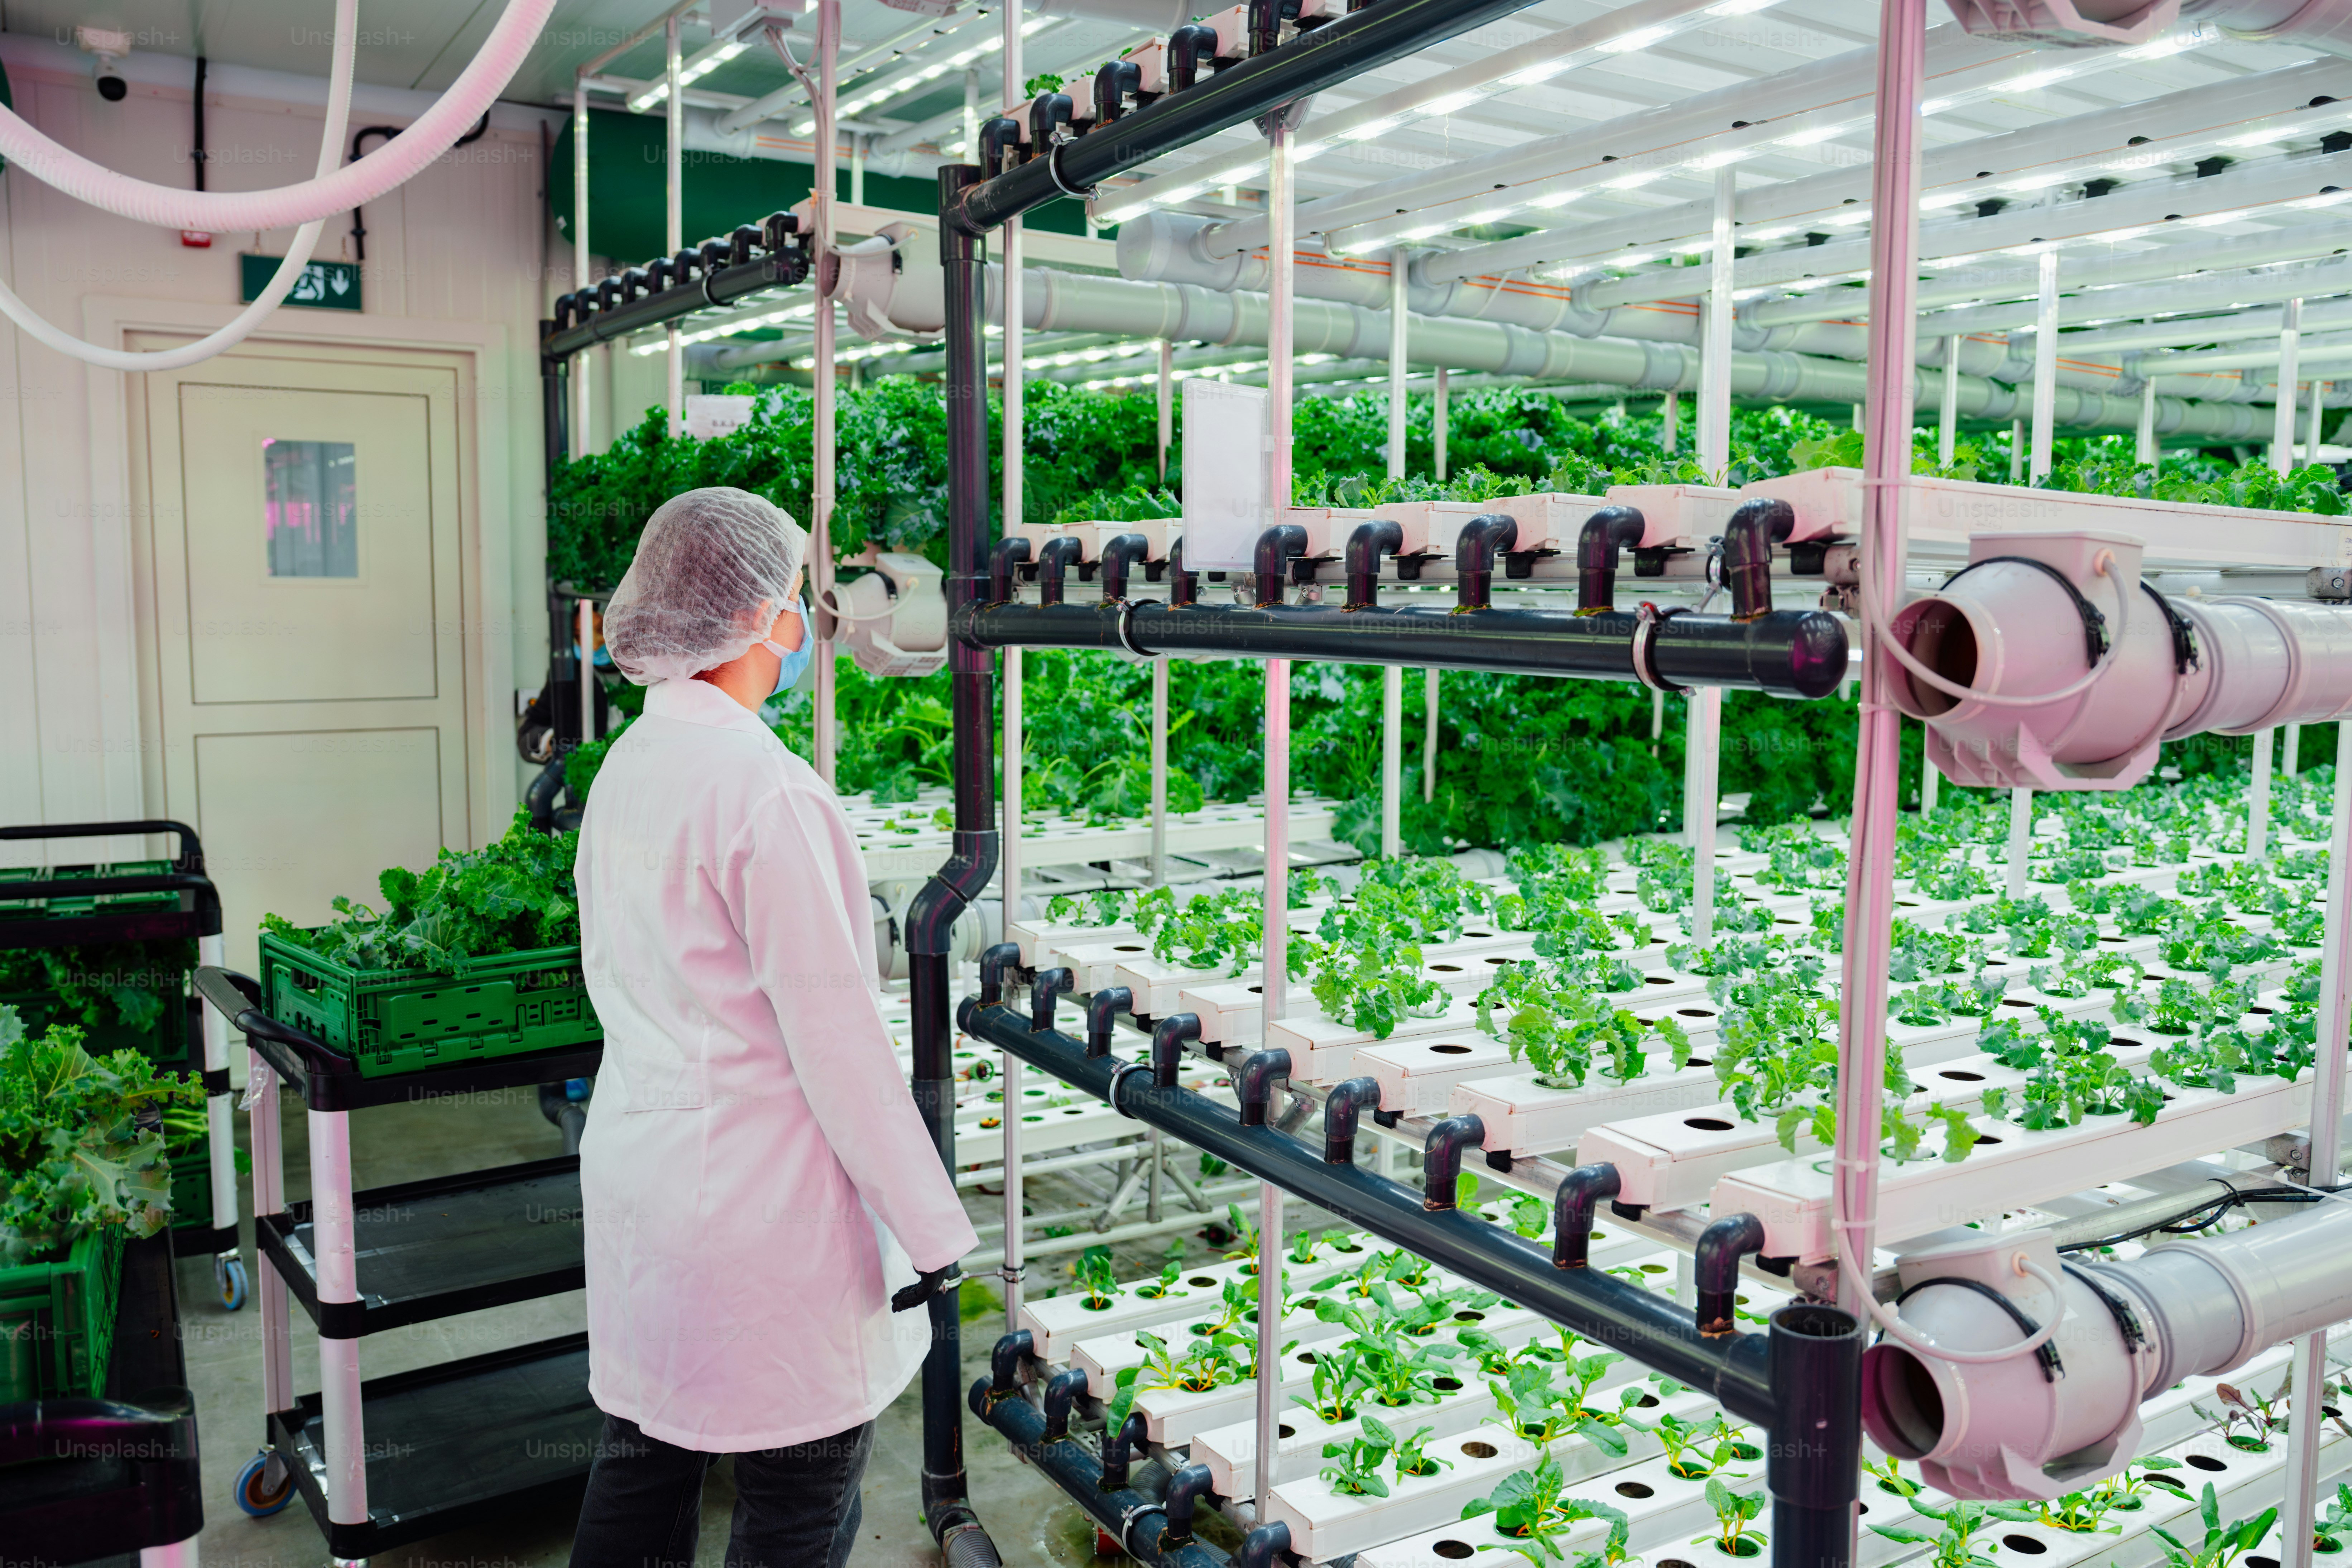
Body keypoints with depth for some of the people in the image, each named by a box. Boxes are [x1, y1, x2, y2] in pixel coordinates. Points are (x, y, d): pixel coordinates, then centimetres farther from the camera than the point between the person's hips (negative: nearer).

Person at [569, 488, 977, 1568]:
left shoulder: (628, 763, 6)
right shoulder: (769, 792, -21)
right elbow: (834, 1031, -20)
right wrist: (931, 1225, -14)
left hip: (635, 1169, 9)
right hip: (759, 1196, -9)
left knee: (643, 1460, 20)